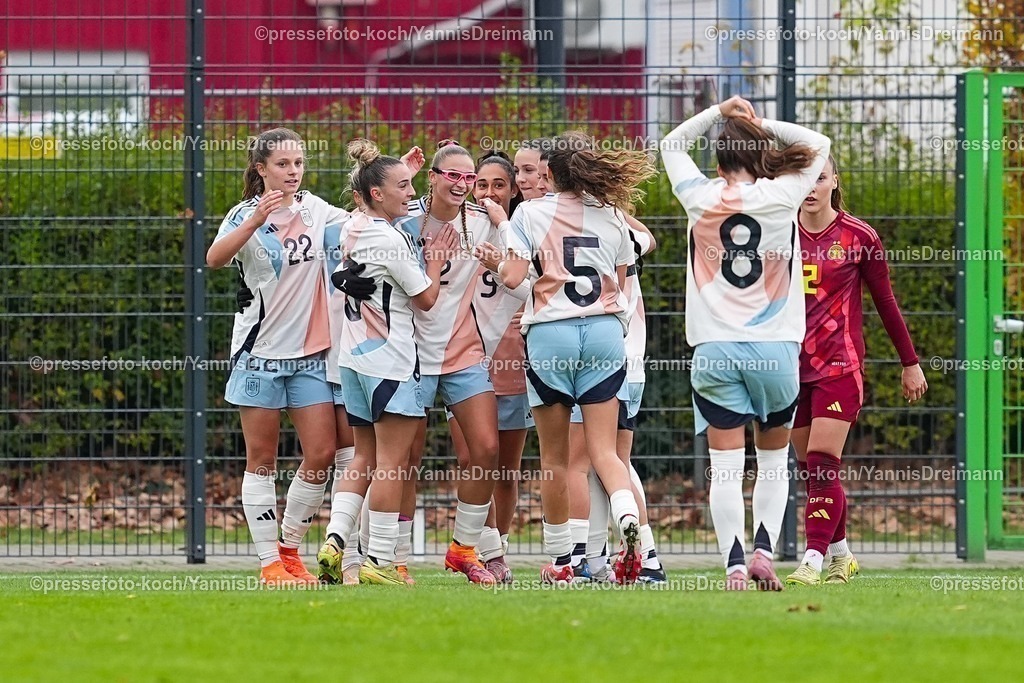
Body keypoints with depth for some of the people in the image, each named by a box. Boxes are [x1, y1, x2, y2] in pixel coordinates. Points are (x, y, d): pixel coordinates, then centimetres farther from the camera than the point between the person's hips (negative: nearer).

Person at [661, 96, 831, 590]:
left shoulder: (701, 198, 1)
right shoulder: (780, 197, -2)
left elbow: (672, 144, 20)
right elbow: (817, 145, 14)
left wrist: (720, 113, 11)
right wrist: (759, 125, 9)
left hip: (715, 350, 0)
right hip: (776, 347, 0)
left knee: (725, 466, -2)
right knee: (773, 461, 14)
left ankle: (734, 564, -11)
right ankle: (763, 549, -2)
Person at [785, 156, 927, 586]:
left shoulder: (858, 237, -1)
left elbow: (885, 301, 7)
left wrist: (910, 363, 11)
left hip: (840, 366, -4)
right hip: (790, 367, 4)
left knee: (822, 464, -15)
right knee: (809, 467, 6)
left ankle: (813, 561, -19)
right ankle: (841, 556, 22)